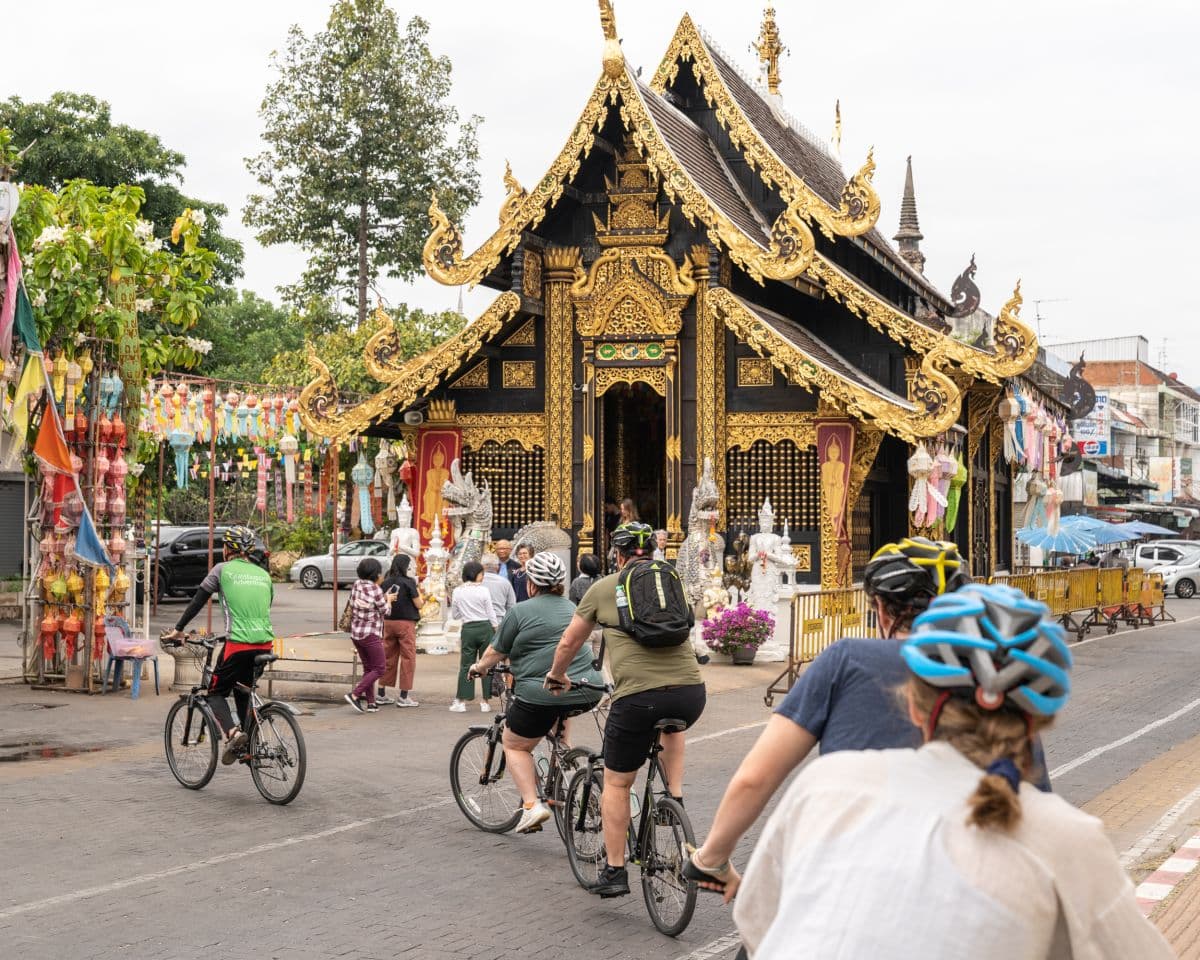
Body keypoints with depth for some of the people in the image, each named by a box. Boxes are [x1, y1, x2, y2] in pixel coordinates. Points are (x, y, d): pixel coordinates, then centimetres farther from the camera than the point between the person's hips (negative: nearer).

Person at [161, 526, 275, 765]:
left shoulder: (223, 569, 3)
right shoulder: (263, 574, 17)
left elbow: (198, 601, 4)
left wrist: (178, 629, 12)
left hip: (238, 644, -5)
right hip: (264, 643, 5)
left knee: (216, 692, 8)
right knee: (243, 690, 24)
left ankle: (232, 732, -17)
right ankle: (249, 742, 19)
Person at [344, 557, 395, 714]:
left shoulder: (356, 585, 4)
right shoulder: (374, 589, -18)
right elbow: (384, 610, -6)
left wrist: (385, 597, 17)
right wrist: (388, 599, 13)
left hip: (355, 633, 8)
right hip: (370, 634, -8)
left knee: (368, 668, 16)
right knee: (378, 669, 2)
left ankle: (371, 702, 15)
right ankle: (354, 694, -9)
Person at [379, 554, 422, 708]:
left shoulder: (386, 583, 2)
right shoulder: (409, 583, -12)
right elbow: (419, 604, -7)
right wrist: (420, 595, 10)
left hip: (388, 623, 5)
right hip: (405, 623, -5)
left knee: (388, 657, 13)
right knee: (408, 658, 3)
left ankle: (381, 693, 16)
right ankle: (403, 696, 2)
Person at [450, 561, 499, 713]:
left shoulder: (457, 591, 1)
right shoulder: (484, 590, -6)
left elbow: (454, 615, 9)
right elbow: (491, 614, -4)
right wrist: (497, 632, 3)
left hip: (468, 629, 2)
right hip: (485, 628, -2)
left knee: (466, 665, 6)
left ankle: (461, 701, 4)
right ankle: (485, 702, 7)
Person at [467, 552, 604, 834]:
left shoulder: (520, 612, -2)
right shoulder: (571, 608, 16)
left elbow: (495, 653, 6)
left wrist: (479, 668, 27)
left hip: (542, 695, -6)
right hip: (587, 692, 6)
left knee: (515, 746, 14)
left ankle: (531, 804, -1)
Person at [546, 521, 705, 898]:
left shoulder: (604, 588, 10)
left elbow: (569, 643, 21)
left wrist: (555, 676, 41)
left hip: (637, 696, -3)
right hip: (691, 693, 4)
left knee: (616, 784, 14)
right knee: (673, 725, 40)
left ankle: (614, 871, 18)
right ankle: (675, 799, 26)